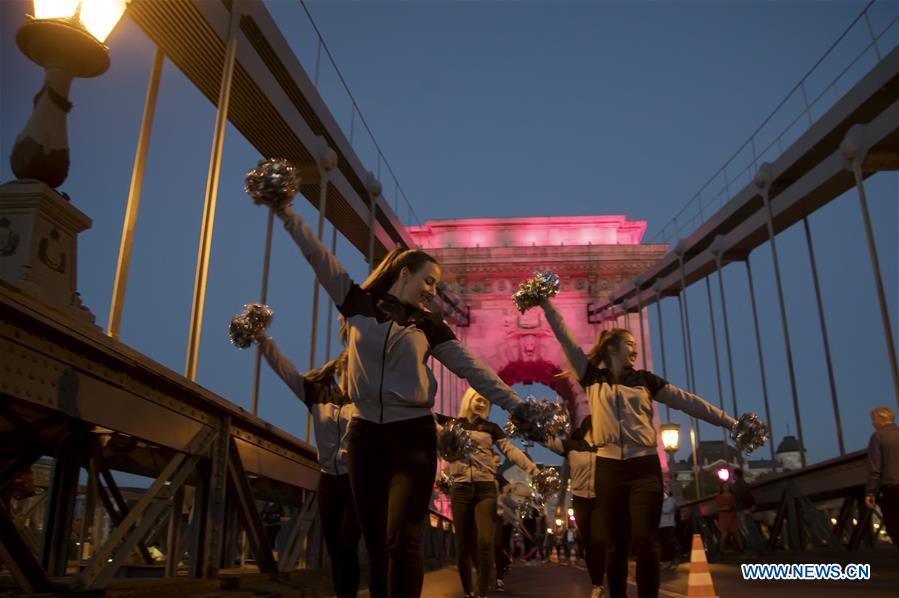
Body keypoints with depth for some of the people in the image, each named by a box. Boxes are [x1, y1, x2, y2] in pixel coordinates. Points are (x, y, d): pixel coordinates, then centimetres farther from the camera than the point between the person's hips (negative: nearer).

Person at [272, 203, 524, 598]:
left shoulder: (429, 327, 8)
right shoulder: (359, 304, 6)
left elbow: (473, 369, 4)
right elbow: (319, 258, 2)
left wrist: (515, 405, -2)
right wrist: (286, 214, -2)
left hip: (413, 436, -1)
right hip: (364, 434, 1)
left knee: (402, 542, -13)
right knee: (376, 545, 8)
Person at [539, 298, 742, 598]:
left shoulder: (645, 380, 11)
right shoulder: (593, 378, 7)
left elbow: (688, 401, 10)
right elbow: (565, 338, 5)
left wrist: (731, 423, 9)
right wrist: (547, 305, 1)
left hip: (645, 467, 0)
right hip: (608, 468, 0)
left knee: (645, 541, -5)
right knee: (615, 545, 5)